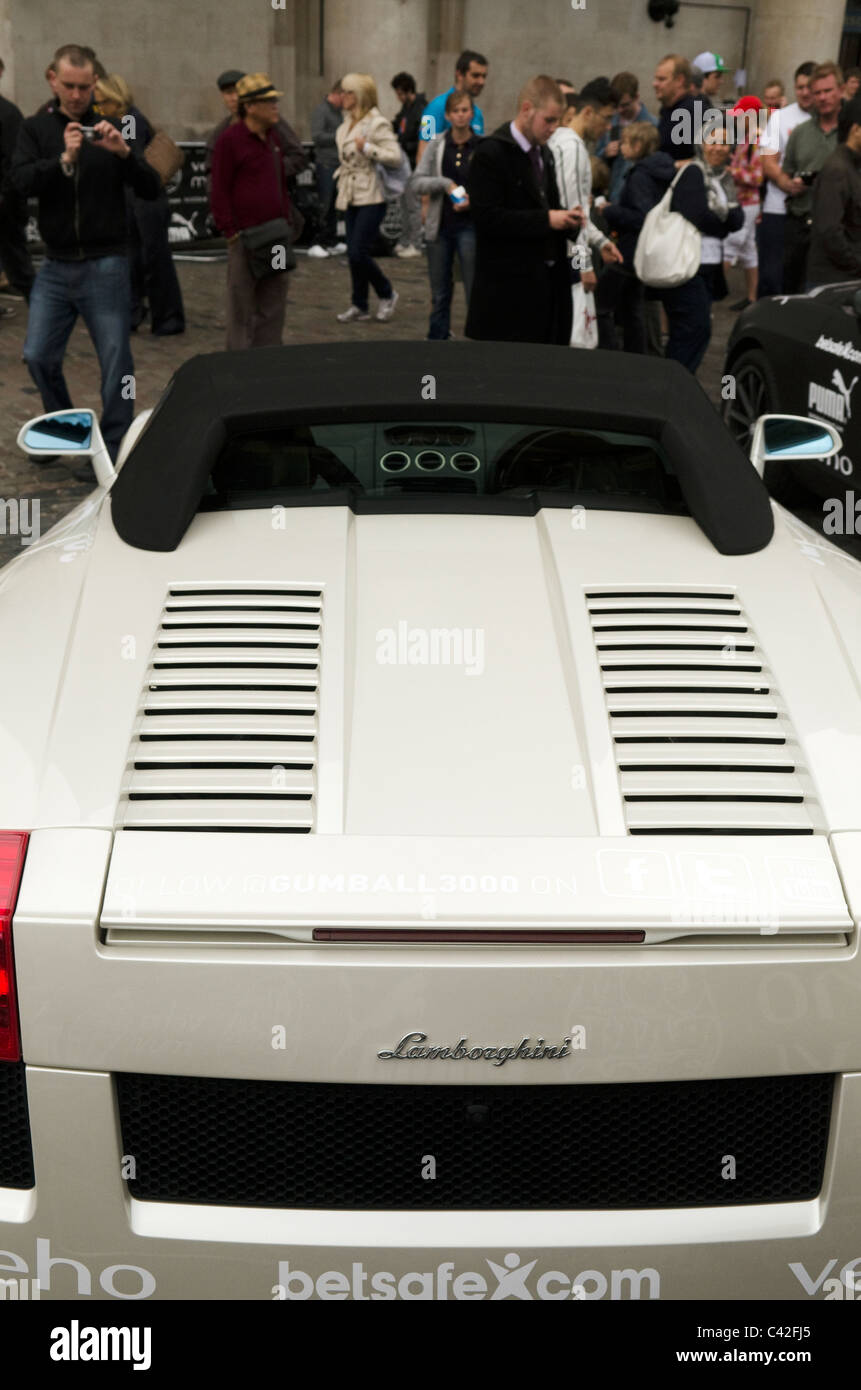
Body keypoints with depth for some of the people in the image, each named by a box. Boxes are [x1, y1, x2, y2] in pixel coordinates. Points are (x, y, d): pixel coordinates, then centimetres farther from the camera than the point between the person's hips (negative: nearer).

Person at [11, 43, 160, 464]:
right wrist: (64, 159, -24)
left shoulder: (109, 129, 4)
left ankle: (114, 450, 9)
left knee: (115, 362, -2)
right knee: (38, 356, 1)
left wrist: (123, 152, -21)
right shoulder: (36, 128, 6)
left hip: (105, 267, -2)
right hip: (55, 267, 2)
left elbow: (151, 189, -4)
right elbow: (22, 182, -9)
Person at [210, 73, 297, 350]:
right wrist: (233, 232, -14)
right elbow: (220, 191, -10)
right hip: (245, 237, -7)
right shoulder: (229, 139, -9)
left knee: (273, 304, 11)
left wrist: (286, 222, 15)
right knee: (242, 306, -1)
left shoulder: (272, 138, 14)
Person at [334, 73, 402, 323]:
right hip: (351, 197, 8)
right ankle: (359, 305, 16)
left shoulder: (377, 123, -12)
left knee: (358, 253, -12)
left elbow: (395, 157, -18)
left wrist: (366, 147, -23)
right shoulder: (348, 121, 12)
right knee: (353, 253, 7)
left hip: (371, 198, -8)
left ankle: (387, 293, 9)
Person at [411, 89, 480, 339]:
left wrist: (474, 201, -16)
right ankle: (437, 340, 21)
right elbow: (417, 183, -1)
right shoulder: (436, 145, 3)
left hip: (470, 226, -2)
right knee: (440, 294, 11)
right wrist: (445, 183, -15)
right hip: (439, 227, 2)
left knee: (475, 291, -5)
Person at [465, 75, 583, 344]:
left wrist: (567, 218, 3)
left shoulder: (544, 154, 16)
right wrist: (547, 220, -19)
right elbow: (487, 217, -19)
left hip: (546, 280, 8)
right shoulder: (492, 152, -10)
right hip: (509, 288, -8)